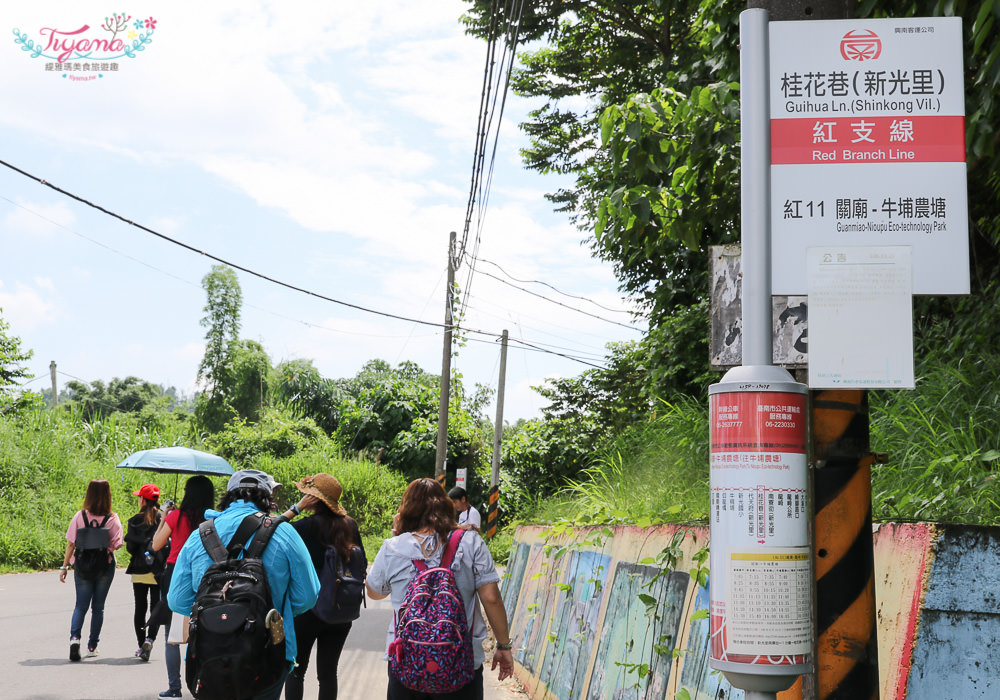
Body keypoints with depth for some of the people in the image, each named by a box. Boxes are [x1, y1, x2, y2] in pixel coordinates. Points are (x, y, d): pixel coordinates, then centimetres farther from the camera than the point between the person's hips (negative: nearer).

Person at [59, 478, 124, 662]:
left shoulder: (80, 517, -5)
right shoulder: (112, 519, -9)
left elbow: (71, 544, -5)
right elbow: (116, 545, -9)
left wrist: (64, 566, 2)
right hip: (105, 567, 0)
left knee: (81, 605, 7)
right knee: (98, 607, 12)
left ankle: (75, 637, -16)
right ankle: (92, 645, 17)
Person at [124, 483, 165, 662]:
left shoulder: (135, 520, -3)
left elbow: (130, 547, -4)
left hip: (139, 570, 0)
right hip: (158, 571, 0)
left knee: (140, 608, 9)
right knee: (156, 607, 4)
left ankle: (140, 645, 11)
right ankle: (150, 639, -15)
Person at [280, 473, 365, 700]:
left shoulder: (310, 525, -15)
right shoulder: (350, 525, 1)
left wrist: (296, 508, -8)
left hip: (308, 609, -4)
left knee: (295, 670, 8)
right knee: (328, 672, 9)